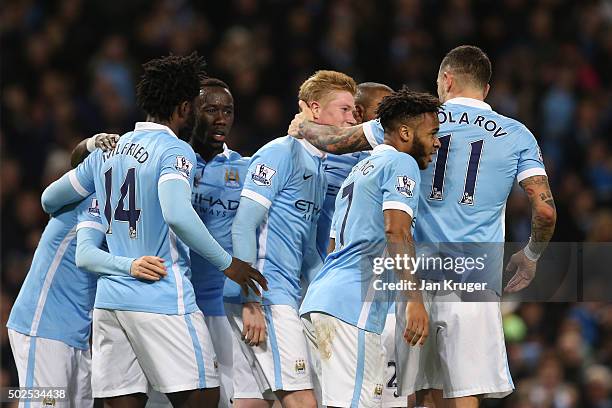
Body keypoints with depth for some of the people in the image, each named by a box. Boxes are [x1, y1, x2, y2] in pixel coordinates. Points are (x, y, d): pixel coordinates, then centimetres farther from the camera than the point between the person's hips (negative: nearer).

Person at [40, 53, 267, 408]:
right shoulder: (175, 151, -8)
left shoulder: (108, 151, 15)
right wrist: (226, 263, -16)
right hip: (163, 299, -7)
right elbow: (177, 215, -25)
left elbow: (50, 199, 25)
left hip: (109, 298, 7)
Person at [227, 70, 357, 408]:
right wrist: (251, 301, -20)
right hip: (266, 297, -9)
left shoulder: (318, 166, 20)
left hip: (285, 297, 9)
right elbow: (244, 224, -15)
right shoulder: (281, 153, -7)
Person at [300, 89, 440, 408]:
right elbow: (396, 230, -16)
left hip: (320, 297, 10)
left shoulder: (359, 170, 28)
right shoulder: (401, 163, -1)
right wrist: (414, 299, -21)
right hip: (353, 306, -10)